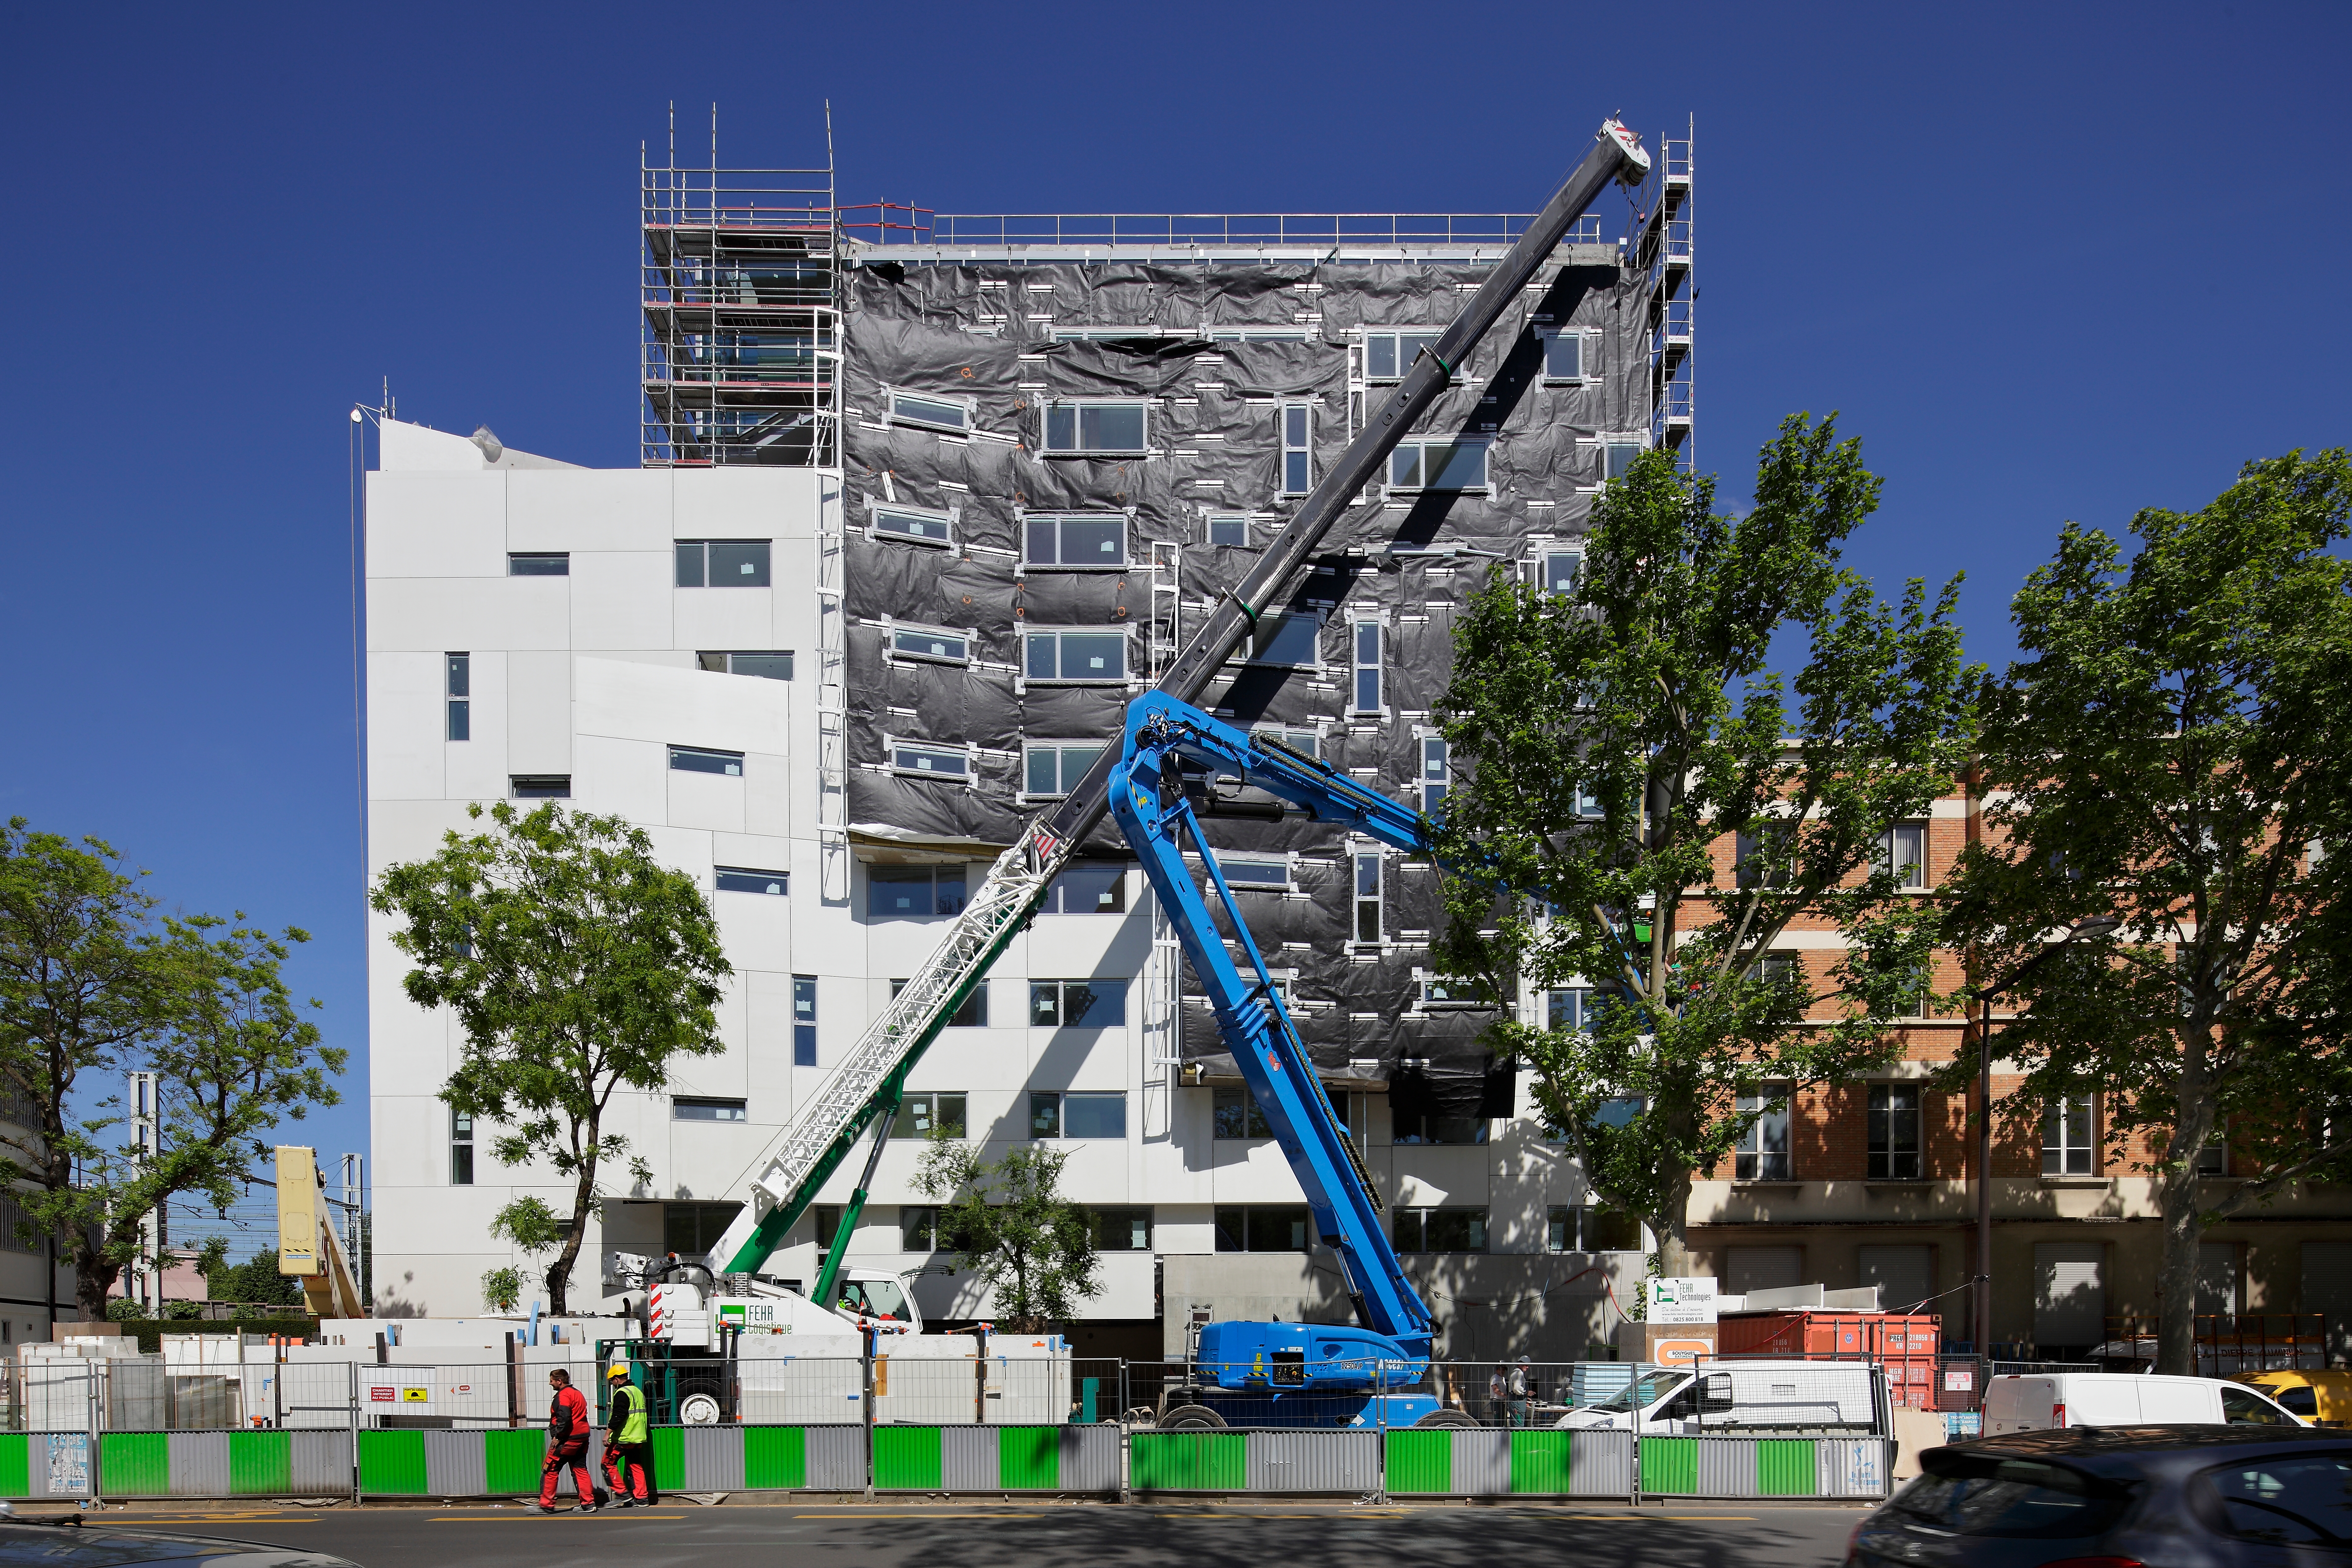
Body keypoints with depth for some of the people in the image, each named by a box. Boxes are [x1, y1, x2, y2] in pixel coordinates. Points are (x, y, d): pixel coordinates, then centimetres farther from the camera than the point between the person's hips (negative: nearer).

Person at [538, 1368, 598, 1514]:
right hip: (582, 1437, 9)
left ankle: (546, 1505, 1)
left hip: (567, 1439, -9)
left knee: (550, 1470, -1)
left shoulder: (563, 1395, -10)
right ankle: (588, 1504, 4)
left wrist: (557, 1437, -18)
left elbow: (564, 1417, -22)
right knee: (580, 1470, 9)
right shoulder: (577, 1393, 19)